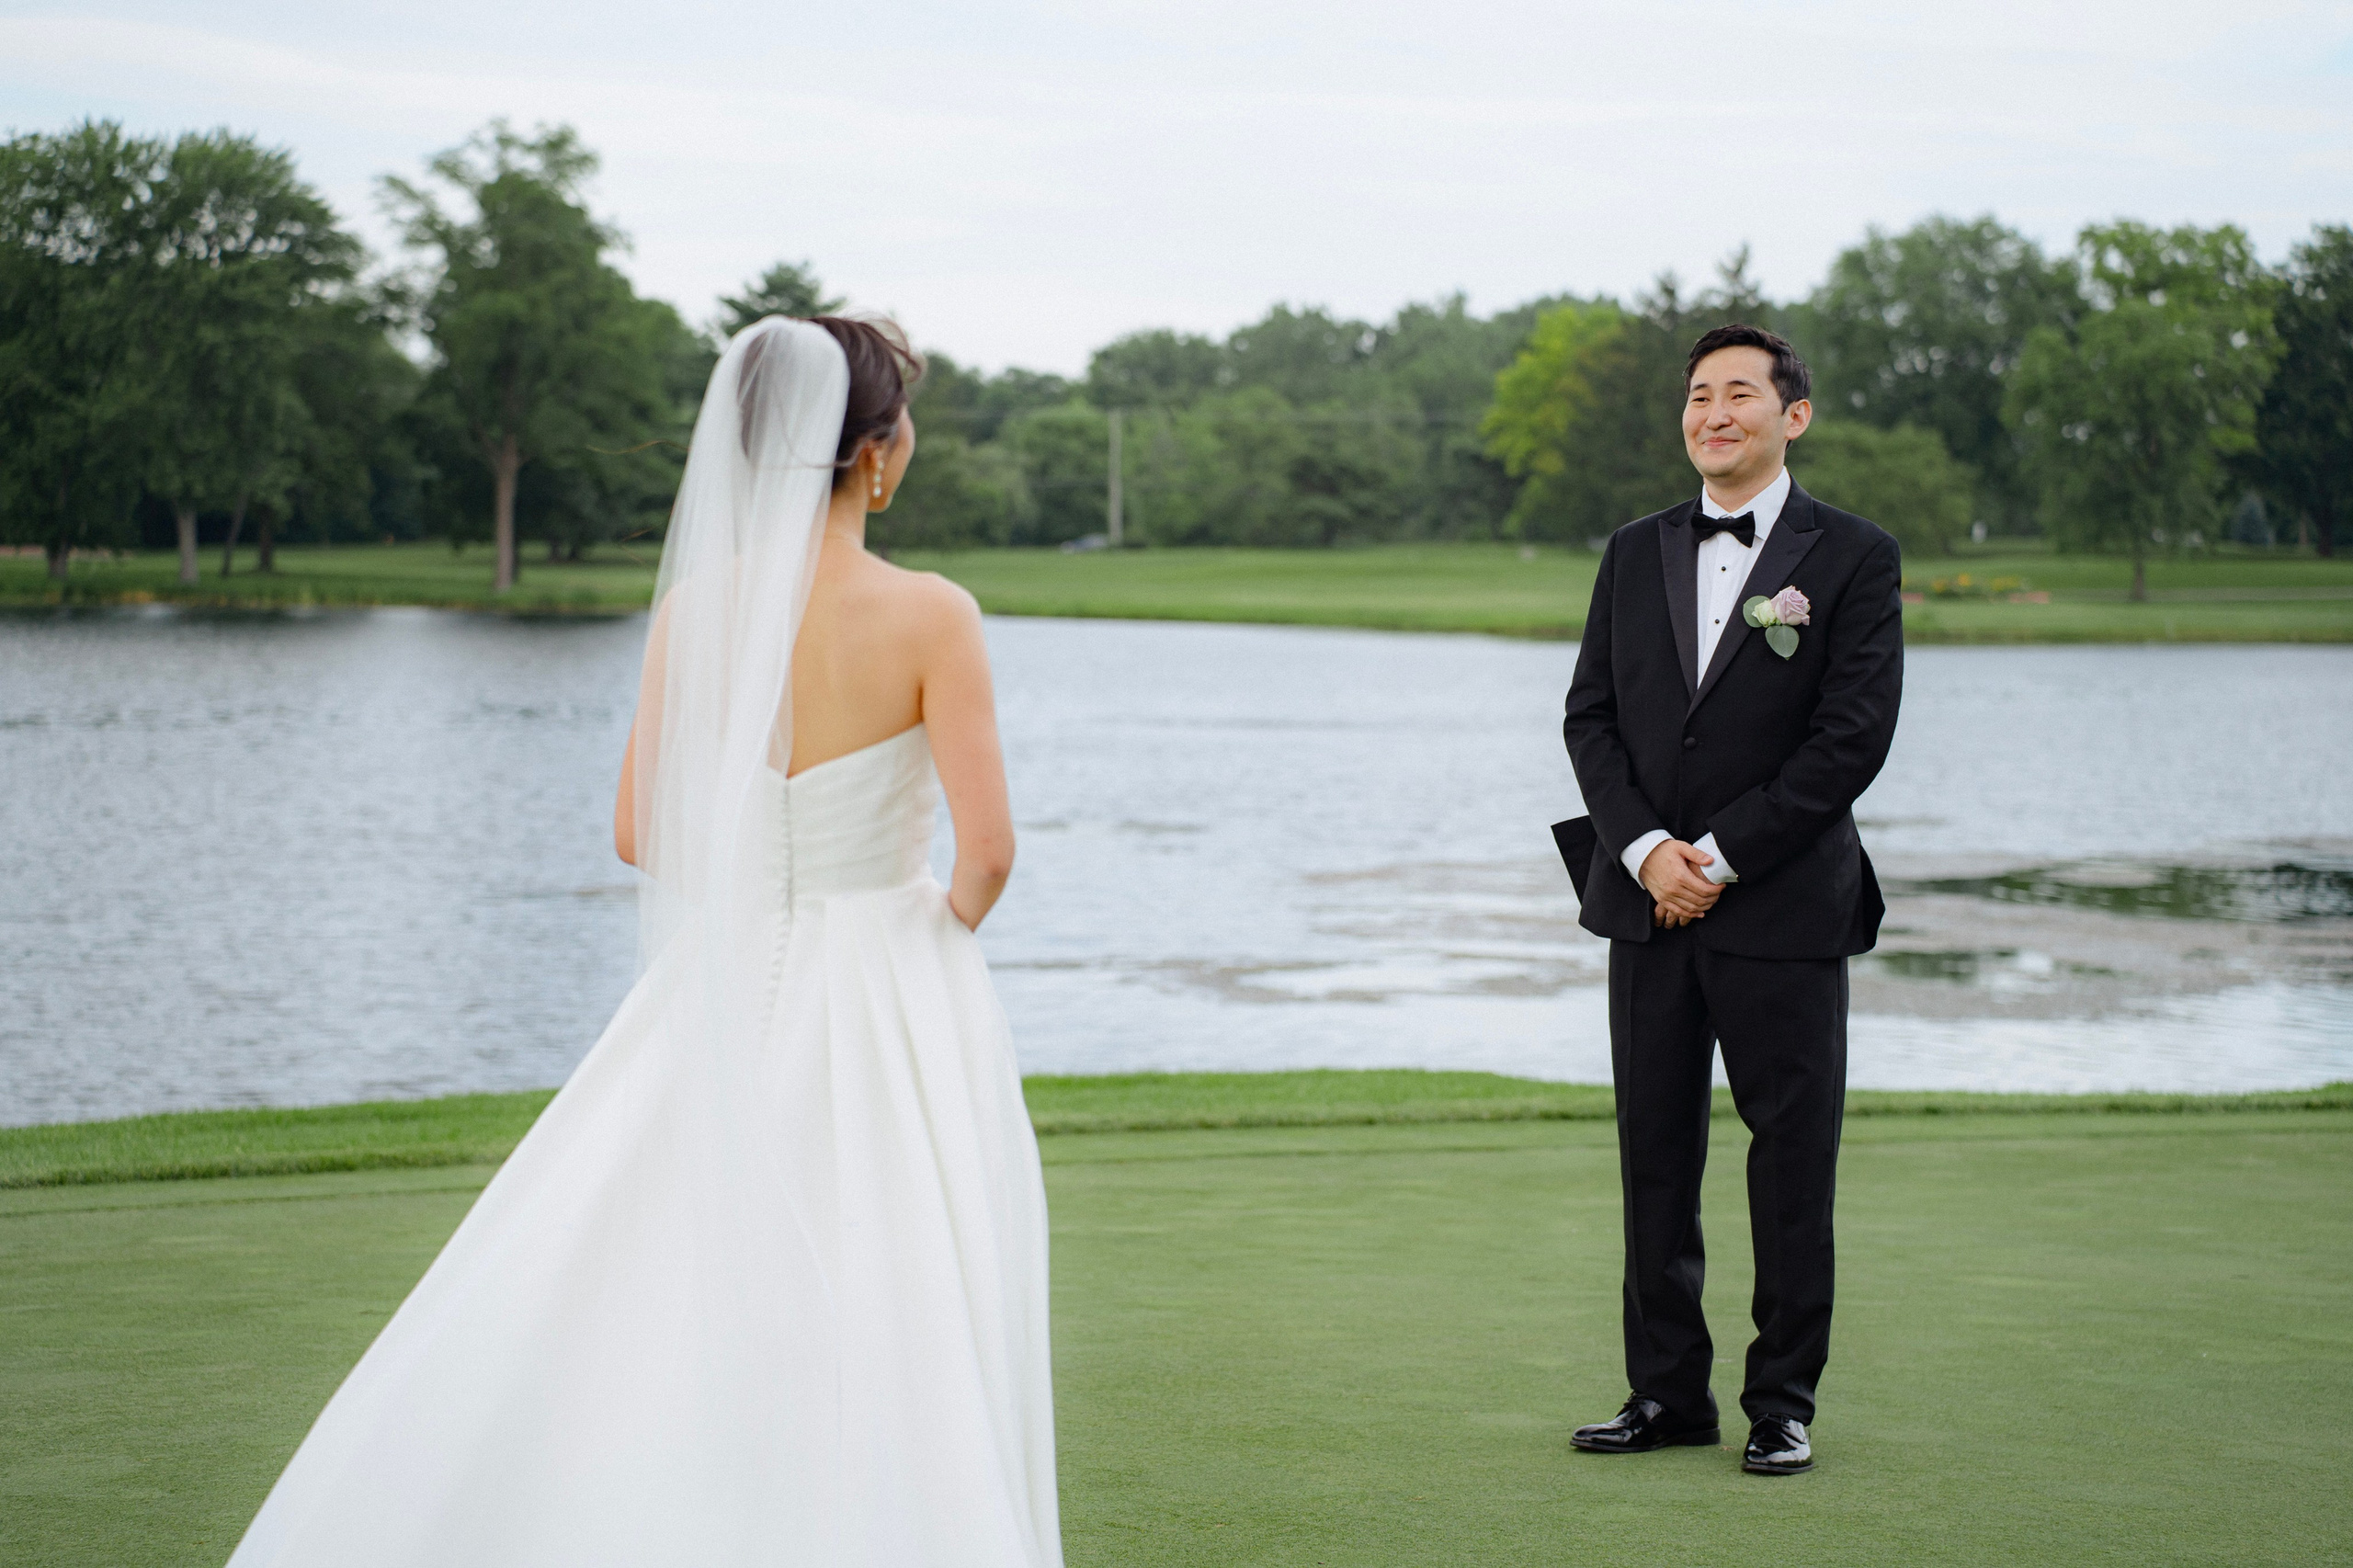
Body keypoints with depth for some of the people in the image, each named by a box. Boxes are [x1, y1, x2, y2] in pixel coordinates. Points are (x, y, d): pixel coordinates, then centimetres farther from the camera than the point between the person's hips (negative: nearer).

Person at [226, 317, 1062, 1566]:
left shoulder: (693, 606, -2)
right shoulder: (931, 617, -14)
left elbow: (639, 833, 3)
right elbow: (986, 849, -16)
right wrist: (943, 924, 5)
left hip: (725, 1000, 4)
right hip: (890, 1007, -4)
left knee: (581, 1315, 13)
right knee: (888, 1356, 3)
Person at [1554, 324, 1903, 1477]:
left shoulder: (1852, 558, -1)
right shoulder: (1635, 555, 12)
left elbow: (1853, 735, -9)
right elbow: (1590, 715, 8)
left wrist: (1722, 855, -12)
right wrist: (1646, 849, -8)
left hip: (1786, 908, -4)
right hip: (1651, 904, 4)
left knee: (1792, 1162, 1)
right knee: (1654, 1156, 7)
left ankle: (1782, 1402, 11)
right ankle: (1668, 1392, 16)